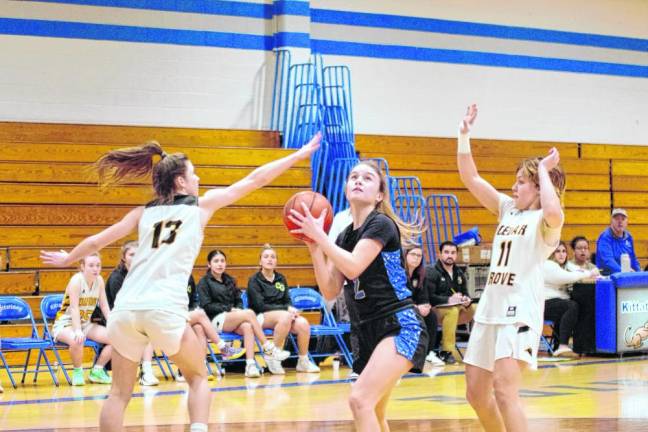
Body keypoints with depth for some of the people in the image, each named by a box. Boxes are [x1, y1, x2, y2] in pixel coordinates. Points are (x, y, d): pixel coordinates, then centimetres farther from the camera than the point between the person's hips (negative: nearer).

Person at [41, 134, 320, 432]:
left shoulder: (144, 212, 20)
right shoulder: (202, 205, 13)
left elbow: (96, 242, 25)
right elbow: (255, 180, 18)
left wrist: (67, 259, 44)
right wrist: (299, 155, 26)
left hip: (125, 309, 3)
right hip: (164, 309, -3)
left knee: (120, 393, 12)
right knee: (198, 378, 18)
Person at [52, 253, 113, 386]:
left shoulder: (99, 280, -2)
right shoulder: (77, 280, -20)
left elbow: (105, 307, 2)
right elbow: (74, 308, -27)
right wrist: (78, 331, -38)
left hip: (85, 324, 7)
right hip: (65, 324, -7)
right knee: (77, 340, -40)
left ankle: (97, 370, 7)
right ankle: (77, 371, -12)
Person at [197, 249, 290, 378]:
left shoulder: (229, 281, 22)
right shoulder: (204, 282, 6)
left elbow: (239, 301, 20)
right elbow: (206, 306, -5)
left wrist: (238, 309, -4)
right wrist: (230, 309, -12)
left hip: (232, 319, 5)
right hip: (215, 321, -5)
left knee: (247, 326, -33)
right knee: (249, 313, -29)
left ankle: (250, 365, -44)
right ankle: (268, 350, -29)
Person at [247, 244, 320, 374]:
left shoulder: (281, 279, 15)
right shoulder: (254, 280, -1)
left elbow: (287, 301, 15)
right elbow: (260, 306, -10)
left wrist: (292, 310, -11)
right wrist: (286, 309, -16)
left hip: (282, 314, 5)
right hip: (261, 317, -5)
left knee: (303, 323, -26)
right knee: (285, 317, -37)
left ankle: (303, 361, -8)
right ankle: (274, 358, -27)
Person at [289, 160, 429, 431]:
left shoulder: (381, 224, -8)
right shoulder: (345, 236, 13)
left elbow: (353, 267, -22)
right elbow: (330, 291, 7)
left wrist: (319, 235, -14)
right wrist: (313, 245, 1)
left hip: (400, 327, -9)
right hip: (370, 331, 9)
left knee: (360, 400, -25)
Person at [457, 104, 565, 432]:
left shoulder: (545, 220, -5)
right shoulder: (508, 209, 16)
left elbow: (553, 212, -31)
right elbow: (471, 179, 14)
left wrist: (544, 170, -17)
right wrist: (464, 135, 5)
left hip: (520, 313, -8)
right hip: (489, 310, 8)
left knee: (504, 391, -22)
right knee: (476, 393, 12)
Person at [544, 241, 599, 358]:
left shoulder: (565, 266, 25)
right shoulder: (548, 265, -6)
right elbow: (565, 277, -21)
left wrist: (593, 274, -11)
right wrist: (588, 274, -20)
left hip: (558, 302, 10)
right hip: (546, 304, -10)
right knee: (572, 306, -31)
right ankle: (563, 347, -37)